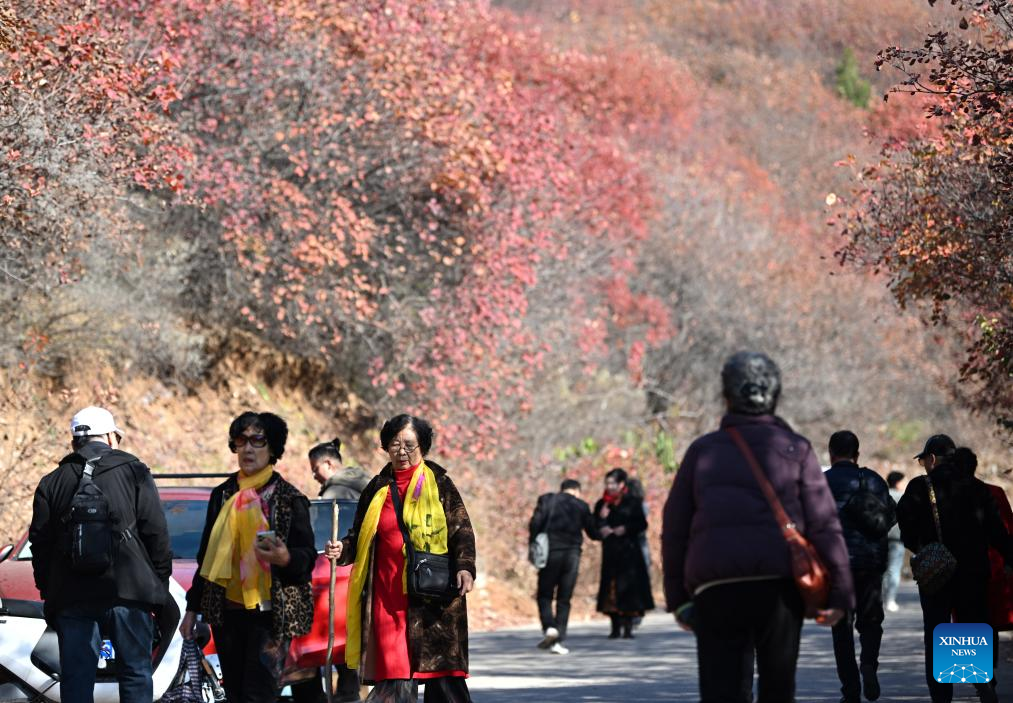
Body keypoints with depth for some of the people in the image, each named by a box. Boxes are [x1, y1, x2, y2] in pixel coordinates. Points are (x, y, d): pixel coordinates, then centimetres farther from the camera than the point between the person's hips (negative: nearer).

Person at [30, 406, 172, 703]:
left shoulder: (51, 483, 11)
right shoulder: (134, 473, 4)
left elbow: (40, 545, 10)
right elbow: (157, 535, 0)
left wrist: (49, 594, 16)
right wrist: (161, 587, 7)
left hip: (71, 599, 2)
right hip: (129, 590, -2)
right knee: (135, 674, 3)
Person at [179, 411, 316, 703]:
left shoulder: (289, 499, -1)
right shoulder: (223, 495, 13)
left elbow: (308, 558, -3)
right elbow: (206, 555, 20)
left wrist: (285, 558, -26)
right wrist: (192, 608, 18)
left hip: (269, 613, -5)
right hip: (226, 612, 5)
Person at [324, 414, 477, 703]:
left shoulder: (439, 484, 4)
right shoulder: (377, 489, 13)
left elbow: (462, 531, 1)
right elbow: (359, 536, 19)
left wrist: (465, 567, -14)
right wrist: (342, 550, -1)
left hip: (432, 597, -3)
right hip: (388, 597, 3)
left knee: (442, 675, -5)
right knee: (395, 679, -2)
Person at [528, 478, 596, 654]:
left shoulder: (547, 500, 5)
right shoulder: (581, 506, 8)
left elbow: (535, 523, -8)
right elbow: (592, 533, 12)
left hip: (551, 553, -1)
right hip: (572, 554, 1)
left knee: (544, 595, 8)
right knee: (564, 599, 6)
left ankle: (549, 627, -17)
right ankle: (559, 641, -1)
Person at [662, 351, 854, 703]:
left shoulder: (703, 450, 13)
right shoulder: (796, 450, 8)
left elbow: (674, 530, 11)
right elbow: (824, 525, 1)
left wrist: (677, 598, 17)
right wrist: (840, 592, 2)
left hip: (715, 590, 1)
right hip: (780, 583, -1)